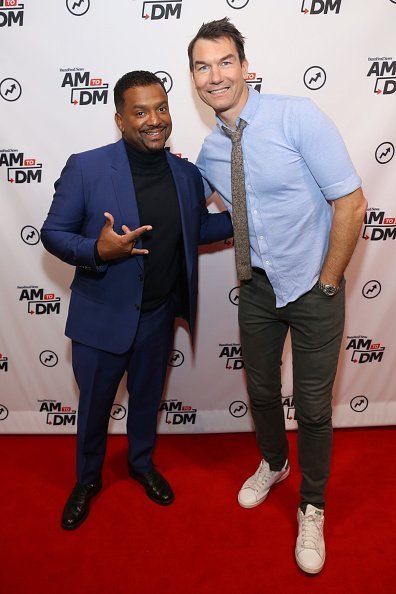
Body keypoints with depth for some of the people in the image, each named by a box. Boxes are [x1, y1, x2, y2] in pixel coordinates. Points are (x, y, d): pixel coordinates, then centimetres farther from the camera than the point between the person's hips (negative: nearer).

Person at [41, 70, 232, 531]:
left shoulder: (187, 174, -1)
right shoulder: (86, 168, -15)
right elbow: (53, 233, -11)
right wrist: (96, 251, -30)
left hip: (160, 315, 4)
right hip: (103, 316, -3)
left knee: (147, 398, 23)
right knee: (94, 405, 16)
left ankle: (142, 464, 51)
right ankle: (87, 479, 44)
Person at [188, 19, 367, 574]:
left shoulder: (297, 116, -17)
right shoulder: (209, 152, 0)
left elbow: (350, 203, -18)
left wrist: (327, 282, -13)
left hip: (313, 288, -4)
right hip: (257, 285, 5)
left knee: (313, 406, 6)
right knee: (261, 390, 19)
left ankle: (312, 508, 32)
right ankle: (273, 464, 50)